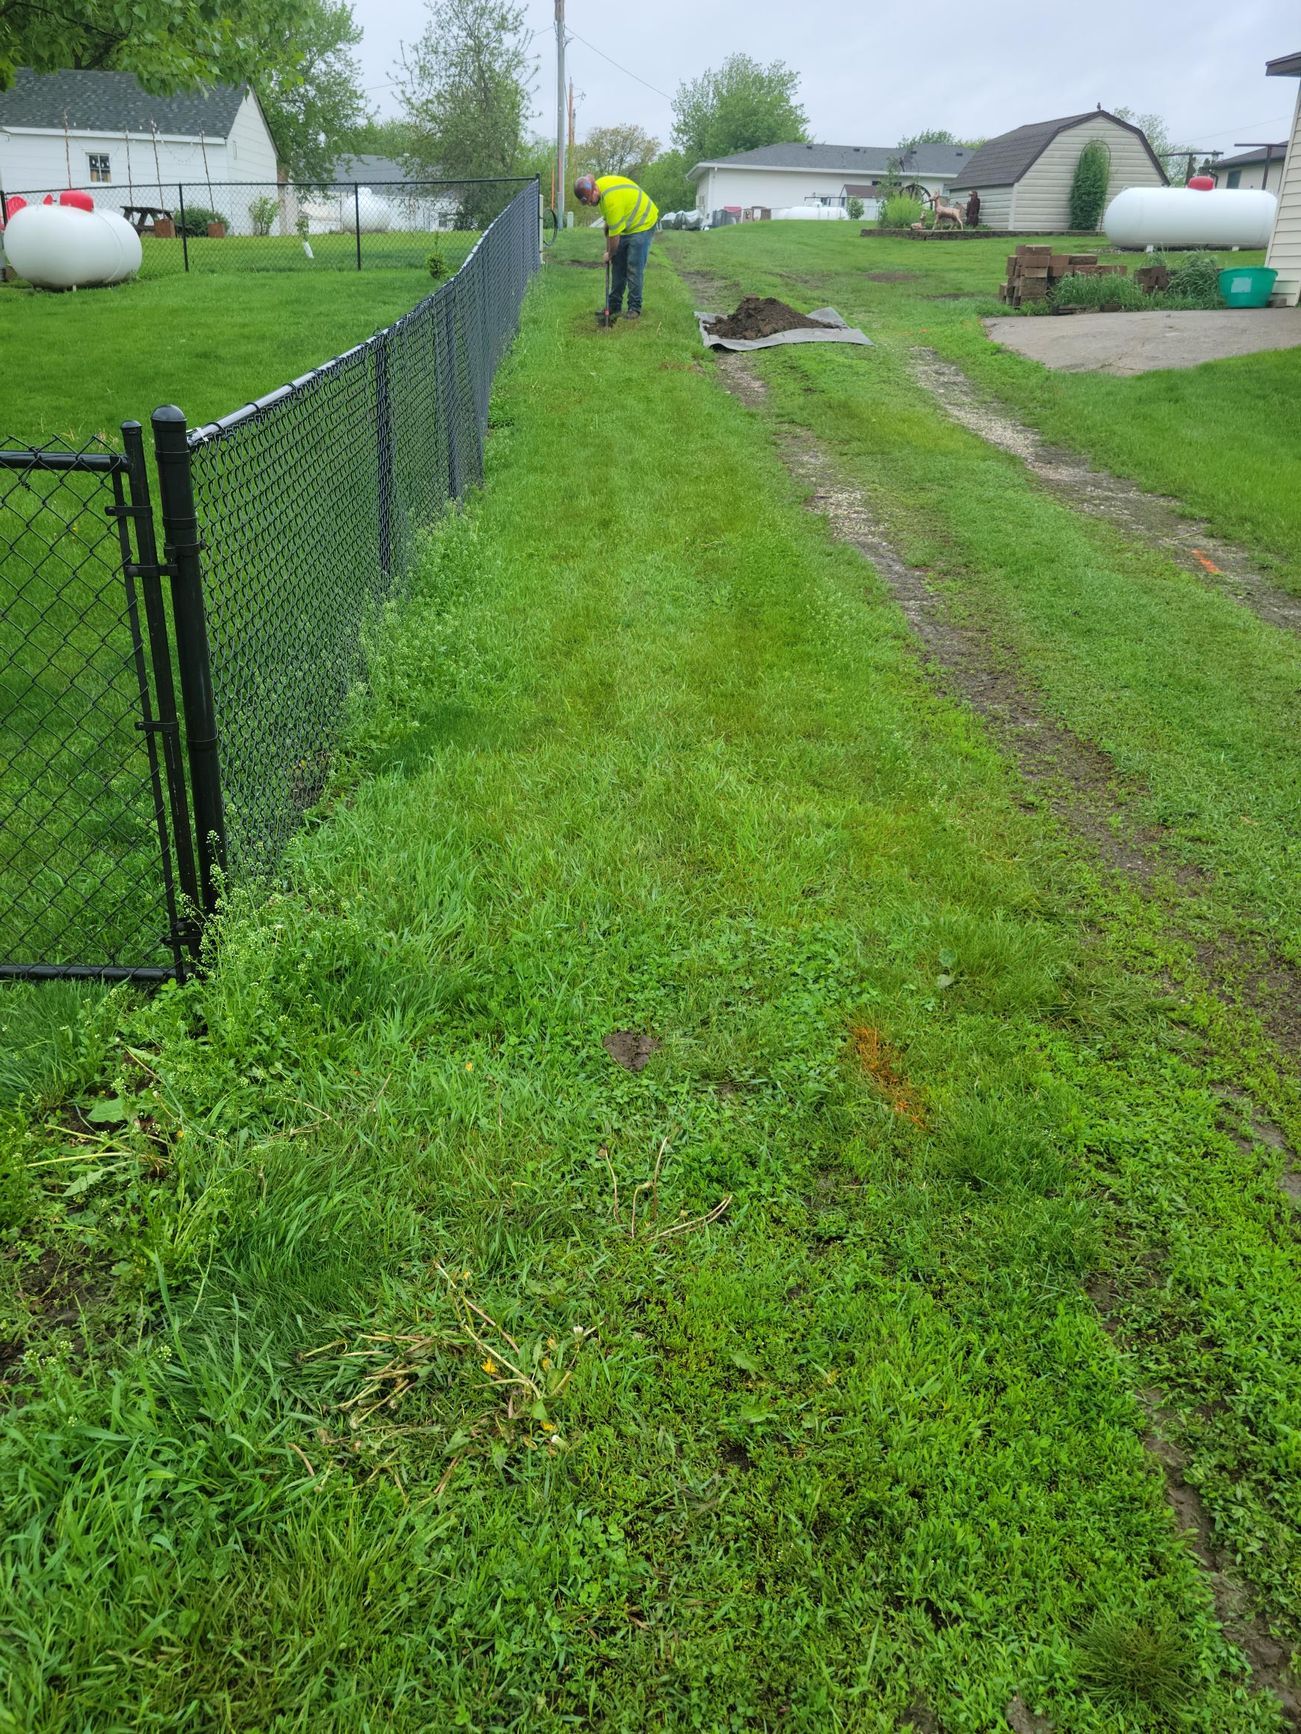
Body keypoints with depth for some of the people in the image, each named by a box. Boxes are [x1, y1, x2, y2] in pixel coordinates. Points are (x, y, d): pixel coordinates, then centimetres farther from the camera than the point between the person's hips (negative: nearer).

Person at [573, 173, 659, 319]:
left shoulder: (612, 198, -34)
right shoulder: (600, 183, -5)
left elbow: (615, 234, -26)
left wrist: (610, 254, -11)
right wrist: (608, 248, 7)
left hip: (641, 225, -9)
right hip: (626, 225, 9)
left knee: (634, 268, -12)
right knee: (618, 266, 8)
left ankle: (635, 308, -5)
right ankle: (614, 305, 14)